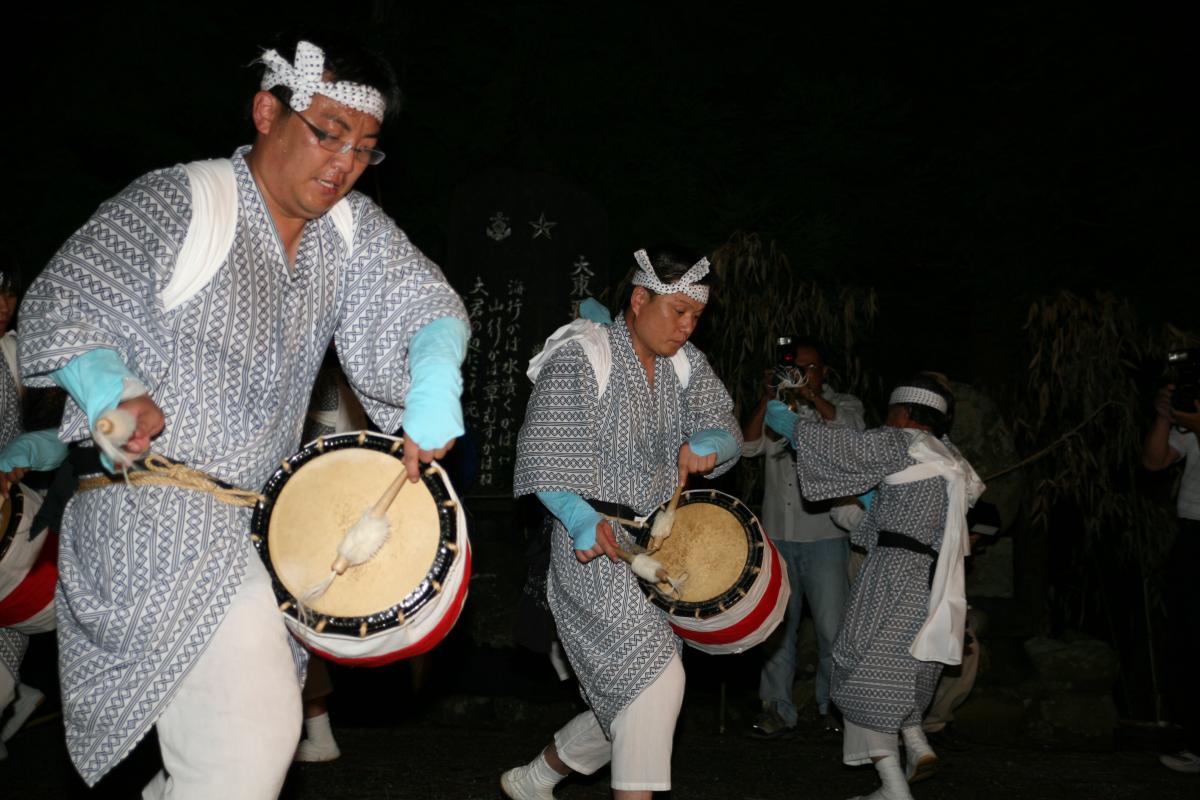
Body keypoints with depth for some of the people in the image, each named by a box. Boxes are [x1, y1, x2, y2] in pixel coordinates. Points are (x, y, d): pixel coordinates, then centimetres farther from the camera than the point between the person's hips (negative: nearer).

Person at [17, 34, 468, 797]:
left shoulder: (352, 227, 7)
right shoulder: (178, 204, -10)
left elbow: (427, 301, 0)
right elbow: (60, 306, -11)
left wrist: (435, 385, -22)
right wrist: (117, 397, -30)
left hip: (263, 515, 7)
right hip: (153, 506, -7)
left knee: (257, 726, 18)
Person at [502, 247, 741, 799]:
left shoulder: (685, 366, 10)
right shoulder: (582, 356, -10)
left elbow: (728, 433, 9)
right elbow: (542, 454, -14)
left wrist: (707, 443, -16)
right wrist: (584, 521, -28)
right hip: (594, 546, -7)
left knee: (629, 703, 12)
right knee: (658, 672, -19)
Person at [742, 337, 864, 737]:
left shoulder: (842, 404, 7)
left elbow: (852, 431, -14)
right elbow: (748, 446, -1)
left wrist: (811, 396, -21)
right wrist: (767, 400, -11)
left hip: (825, 535, -2)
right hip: (778, 534, 2)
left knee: (832, 626, -3)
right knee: (777, 625, 5)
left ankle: (832, 705, 12)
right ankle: (777, 708, 13)